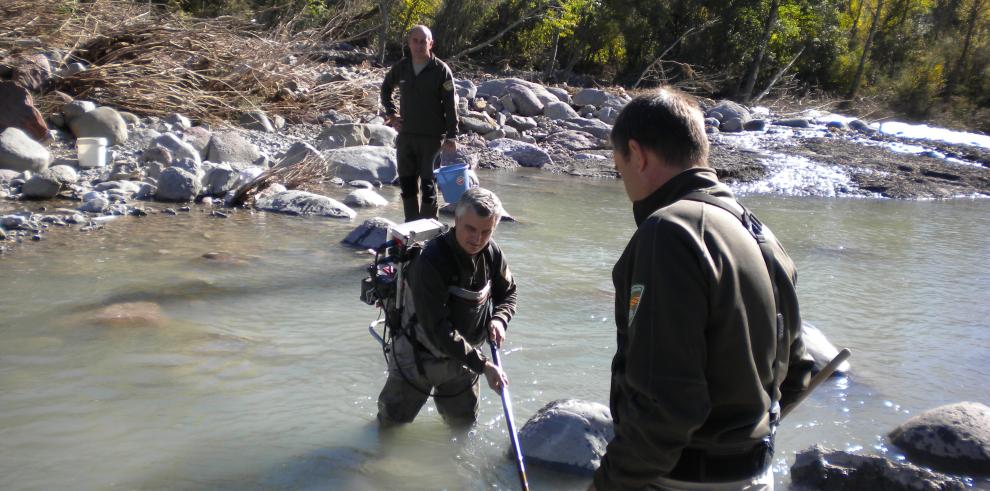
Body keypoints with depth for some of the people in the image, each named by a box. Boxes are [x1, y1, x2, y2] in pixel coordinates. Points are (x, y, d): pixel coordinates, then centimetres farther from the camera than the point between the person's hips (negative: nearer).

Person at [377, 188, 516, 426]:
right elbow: (438, 330, -33)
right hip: (419, 359, -5)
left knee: (464, 424, 20)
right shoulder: (429, 262, -31)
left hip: (463, 357, 5)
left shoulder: (491, 252, -10)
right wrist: (483, 365, -33)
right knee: (392, 423, 11)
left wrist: (499, 319, -14)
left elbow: (508, 292, 8)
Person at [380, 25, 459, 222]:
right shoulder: (401, 67, 5)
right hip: (406, 135, 4)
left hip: (432, 137, -4)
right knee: (406, 183, 9)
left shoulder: (441, 70, -7)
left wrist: (451, 137, -13)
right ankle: (411, 223, 21)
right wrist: (390, 114, 11)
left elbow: (450, 106, -8)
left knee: (428, 184, 0)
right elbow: (385, 88, 23)